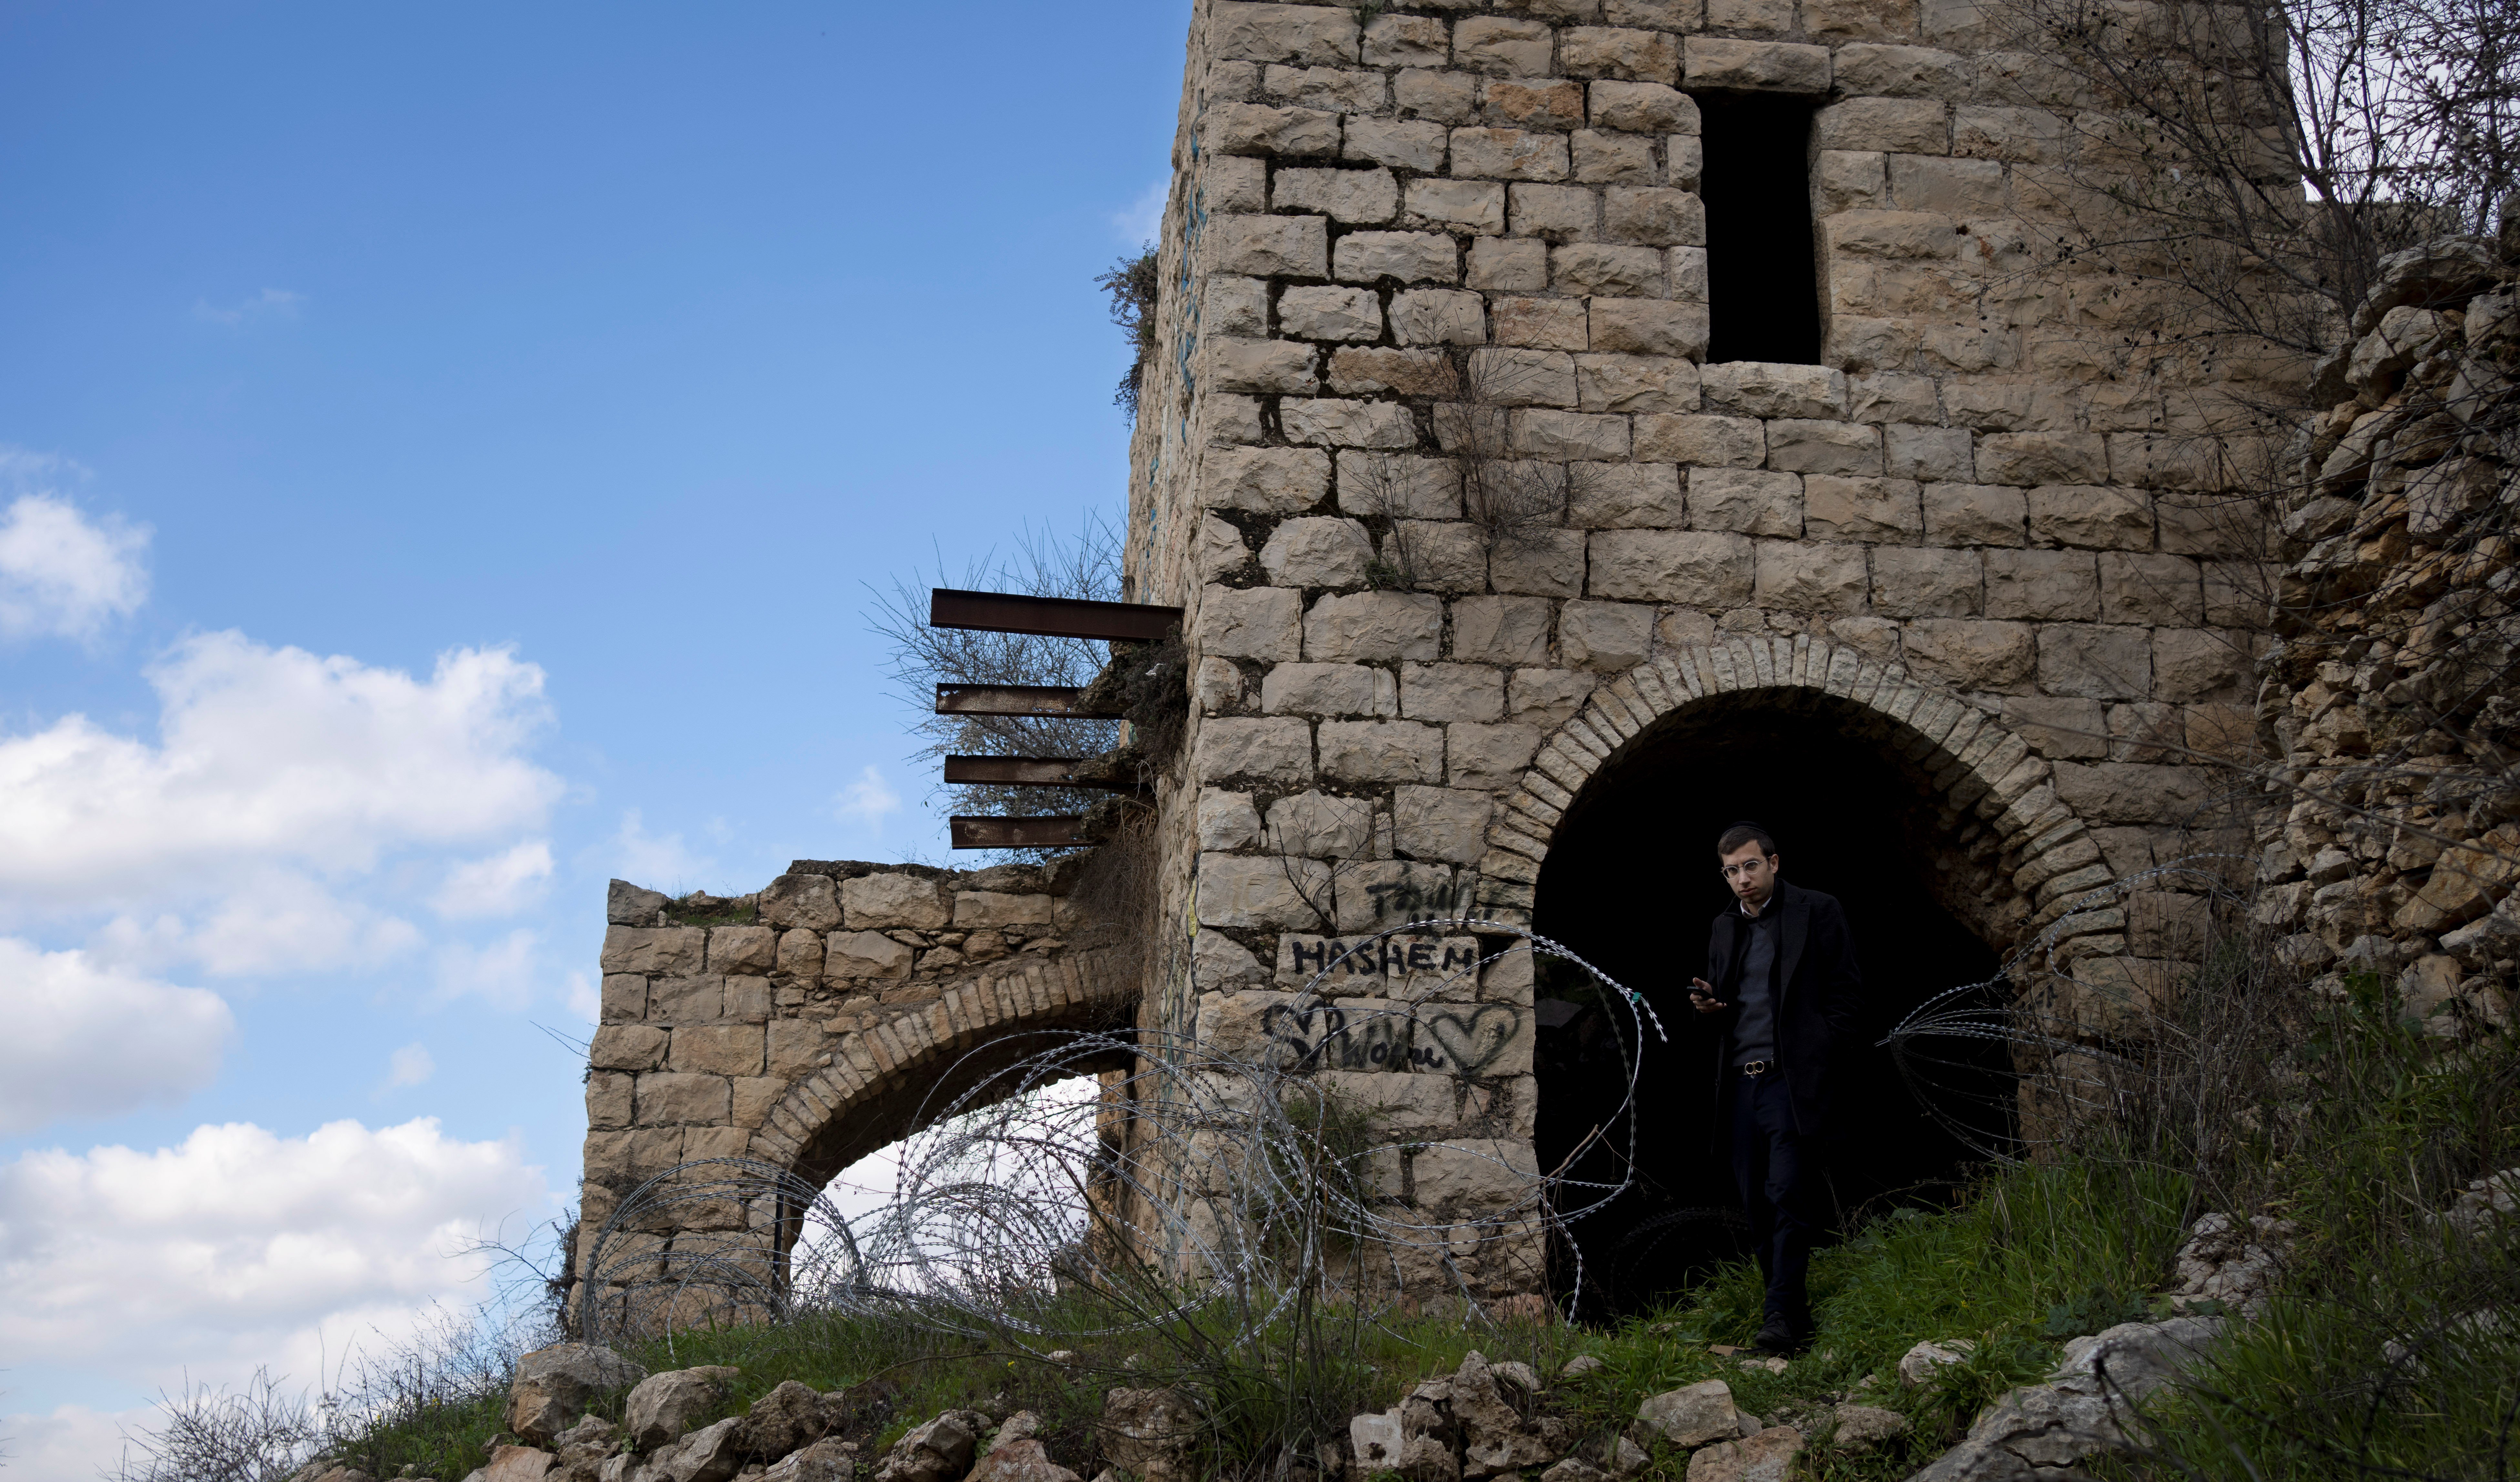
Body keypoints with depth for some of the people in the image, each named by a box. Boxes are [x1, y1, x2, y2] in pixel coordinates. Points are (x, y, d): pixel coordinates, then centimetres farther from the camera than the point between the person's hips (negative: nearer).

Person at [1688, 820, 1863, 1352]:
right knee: (1757, 1205, 6)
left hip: (1793, 1082, -6)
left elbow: (1844, 992, -1)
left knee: (1788, 1198, -12)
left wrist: (1818, 1059, -10)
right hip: (1741, 1085, 6)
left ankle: (1784, 1318, -13)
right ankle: (1790, 1305, 14)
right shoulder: (1725, 927, 18)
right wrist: (1706, 1004, 3)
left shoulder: (1818, 911, 1)